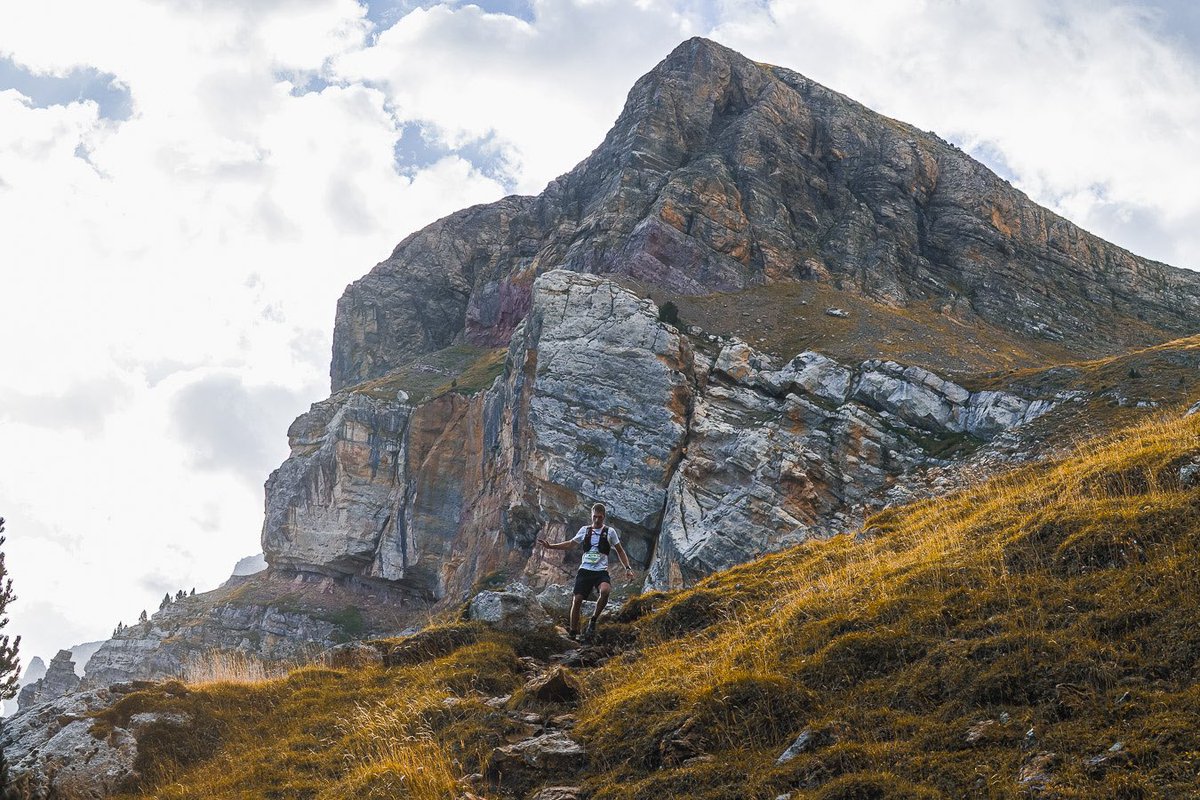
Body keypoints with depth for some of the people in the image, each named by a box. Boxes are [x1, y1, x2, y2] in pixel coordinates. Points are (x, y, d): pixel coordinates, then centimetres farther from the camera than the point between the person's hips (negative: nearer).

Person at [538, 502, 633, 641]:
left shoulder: (609, 532, 5)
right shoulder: (585, 530, 11)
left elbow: (620, 551, 12)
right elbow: (570, 544, 23)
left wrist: (628, 568, 1)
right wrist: (550, 546, 16)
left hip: (601, 571, -2)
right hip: (585, 571, 2)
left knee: (605, 591, -32)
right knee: (577, 600, -9)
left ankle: (593, 621, -12)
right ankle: (573, 632, 4)